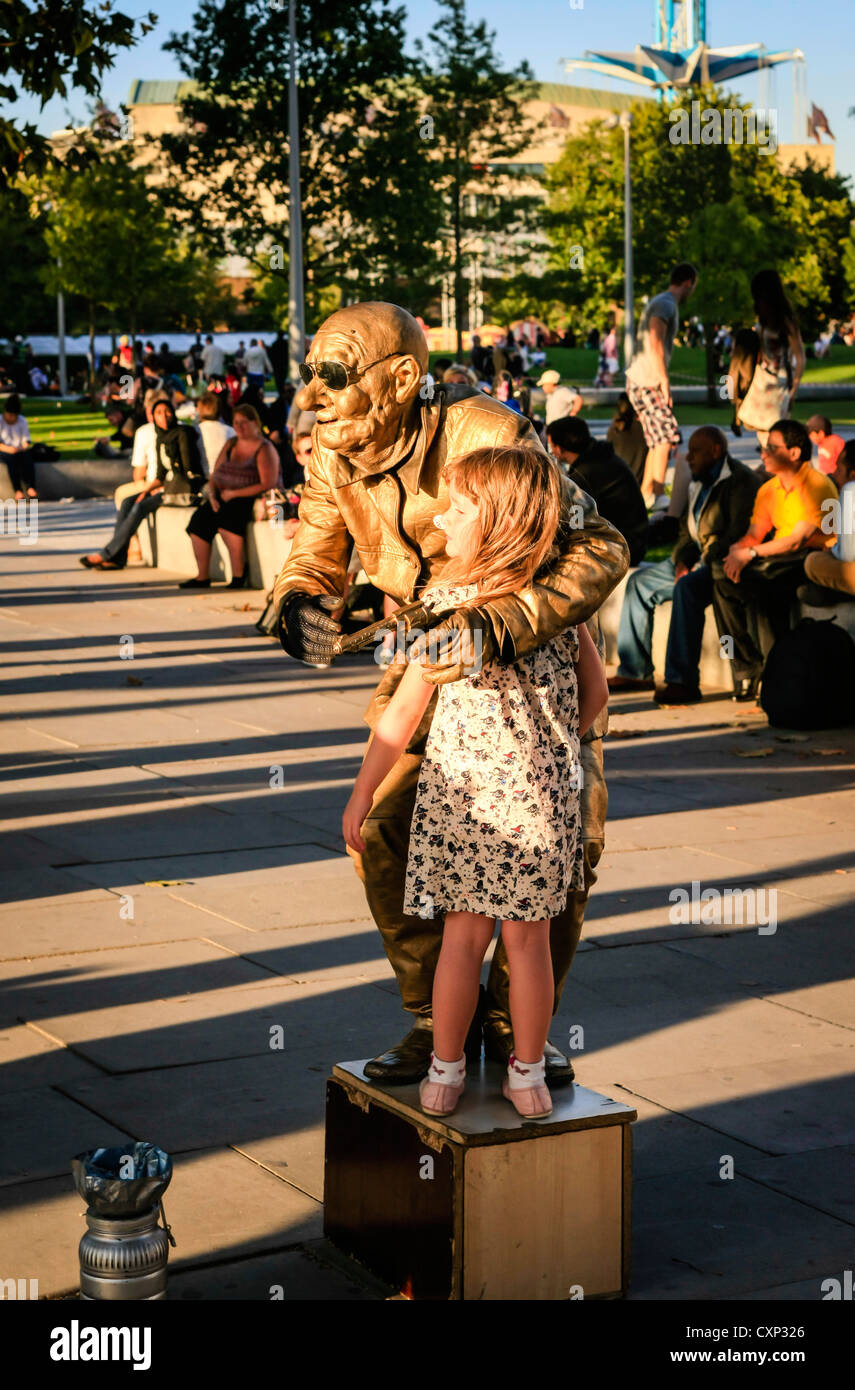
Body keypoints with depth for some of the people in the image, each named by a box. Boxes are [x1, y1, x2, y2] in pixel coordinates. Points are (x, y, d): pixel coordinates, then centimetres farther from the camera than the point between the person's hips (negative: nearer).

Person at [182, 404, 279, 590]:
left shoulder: (264, 449, -5)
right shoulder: (230, 444, 16)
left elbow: (268, 485, -15)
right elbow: (214, 475, 18)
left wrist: (234, 494, -16)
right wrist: (212, 494, -4)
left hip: (251, 499, -7)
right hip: (224, 498, 7)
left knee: (226, 517, -35)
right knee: (199, 518, -18)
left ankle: (239, 576, -28)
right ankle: (202, 577, -13)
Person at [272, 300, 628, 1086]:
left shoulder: (487, 437, -35)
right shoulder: (333, 455, -17)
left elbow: (598, 550, -39)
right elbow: (315, 561, -4)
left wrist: (495, 630, -53)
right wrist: (299, 605, -30)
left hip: (542, 655, -4)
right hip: (431, 655, 4)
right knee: (384, 831, -10)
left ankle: (513, 1019, 17)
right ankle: (437, 1020, 9)